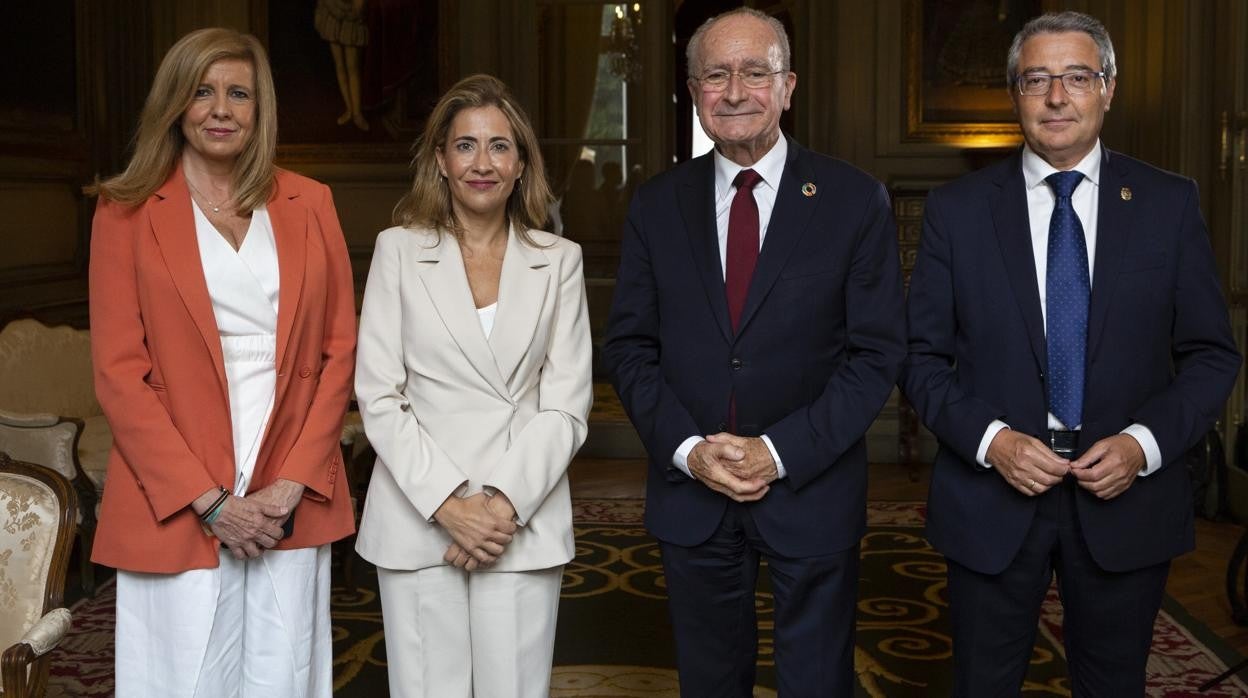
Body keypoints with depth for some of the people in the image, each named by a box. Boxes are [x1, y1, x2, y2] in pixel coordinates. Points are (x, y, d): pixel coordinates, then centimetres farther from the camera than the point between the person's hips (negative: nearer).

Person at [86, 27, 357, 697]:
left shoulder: (310, 204, 9)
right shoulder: (127, 211, 2)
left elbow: (338, 351, 7)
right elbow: (118, 372, -2)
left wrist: (292, 485, -4)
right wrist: (209, 501, -10)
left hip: (292, 502, 2)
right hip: (177, 508, -2)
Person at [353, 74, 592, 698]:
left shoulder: (558, 260, 6)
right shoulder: (399, 251, 3)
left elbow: (566, 406, 2)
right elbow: (379, 396, -2)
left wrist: (507, 504, -10)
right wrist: (449, 504, -11)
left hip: (524, 523, 1)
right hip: (419, 522, 0)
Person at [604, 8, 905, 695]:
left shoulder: (855, 201, -5)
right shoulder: (656, 206, 1)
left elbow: (876, 352, -7)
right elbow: (629, 347, 2)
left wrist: (781, 452, -16)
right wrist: (688, 449, -12)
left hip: (810, 491, -2)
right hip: (689, 493, 2)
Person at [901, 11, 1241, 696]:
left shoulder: (1169, 203, 1)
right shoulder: (957, 208, -1)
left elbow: (1211, 353, 3)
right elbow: (921, 356, -1)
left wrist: (1146, 442, -12)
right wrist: (991, 439, -14)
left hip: (1124, 496, 1)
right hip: (992, 498, 0)